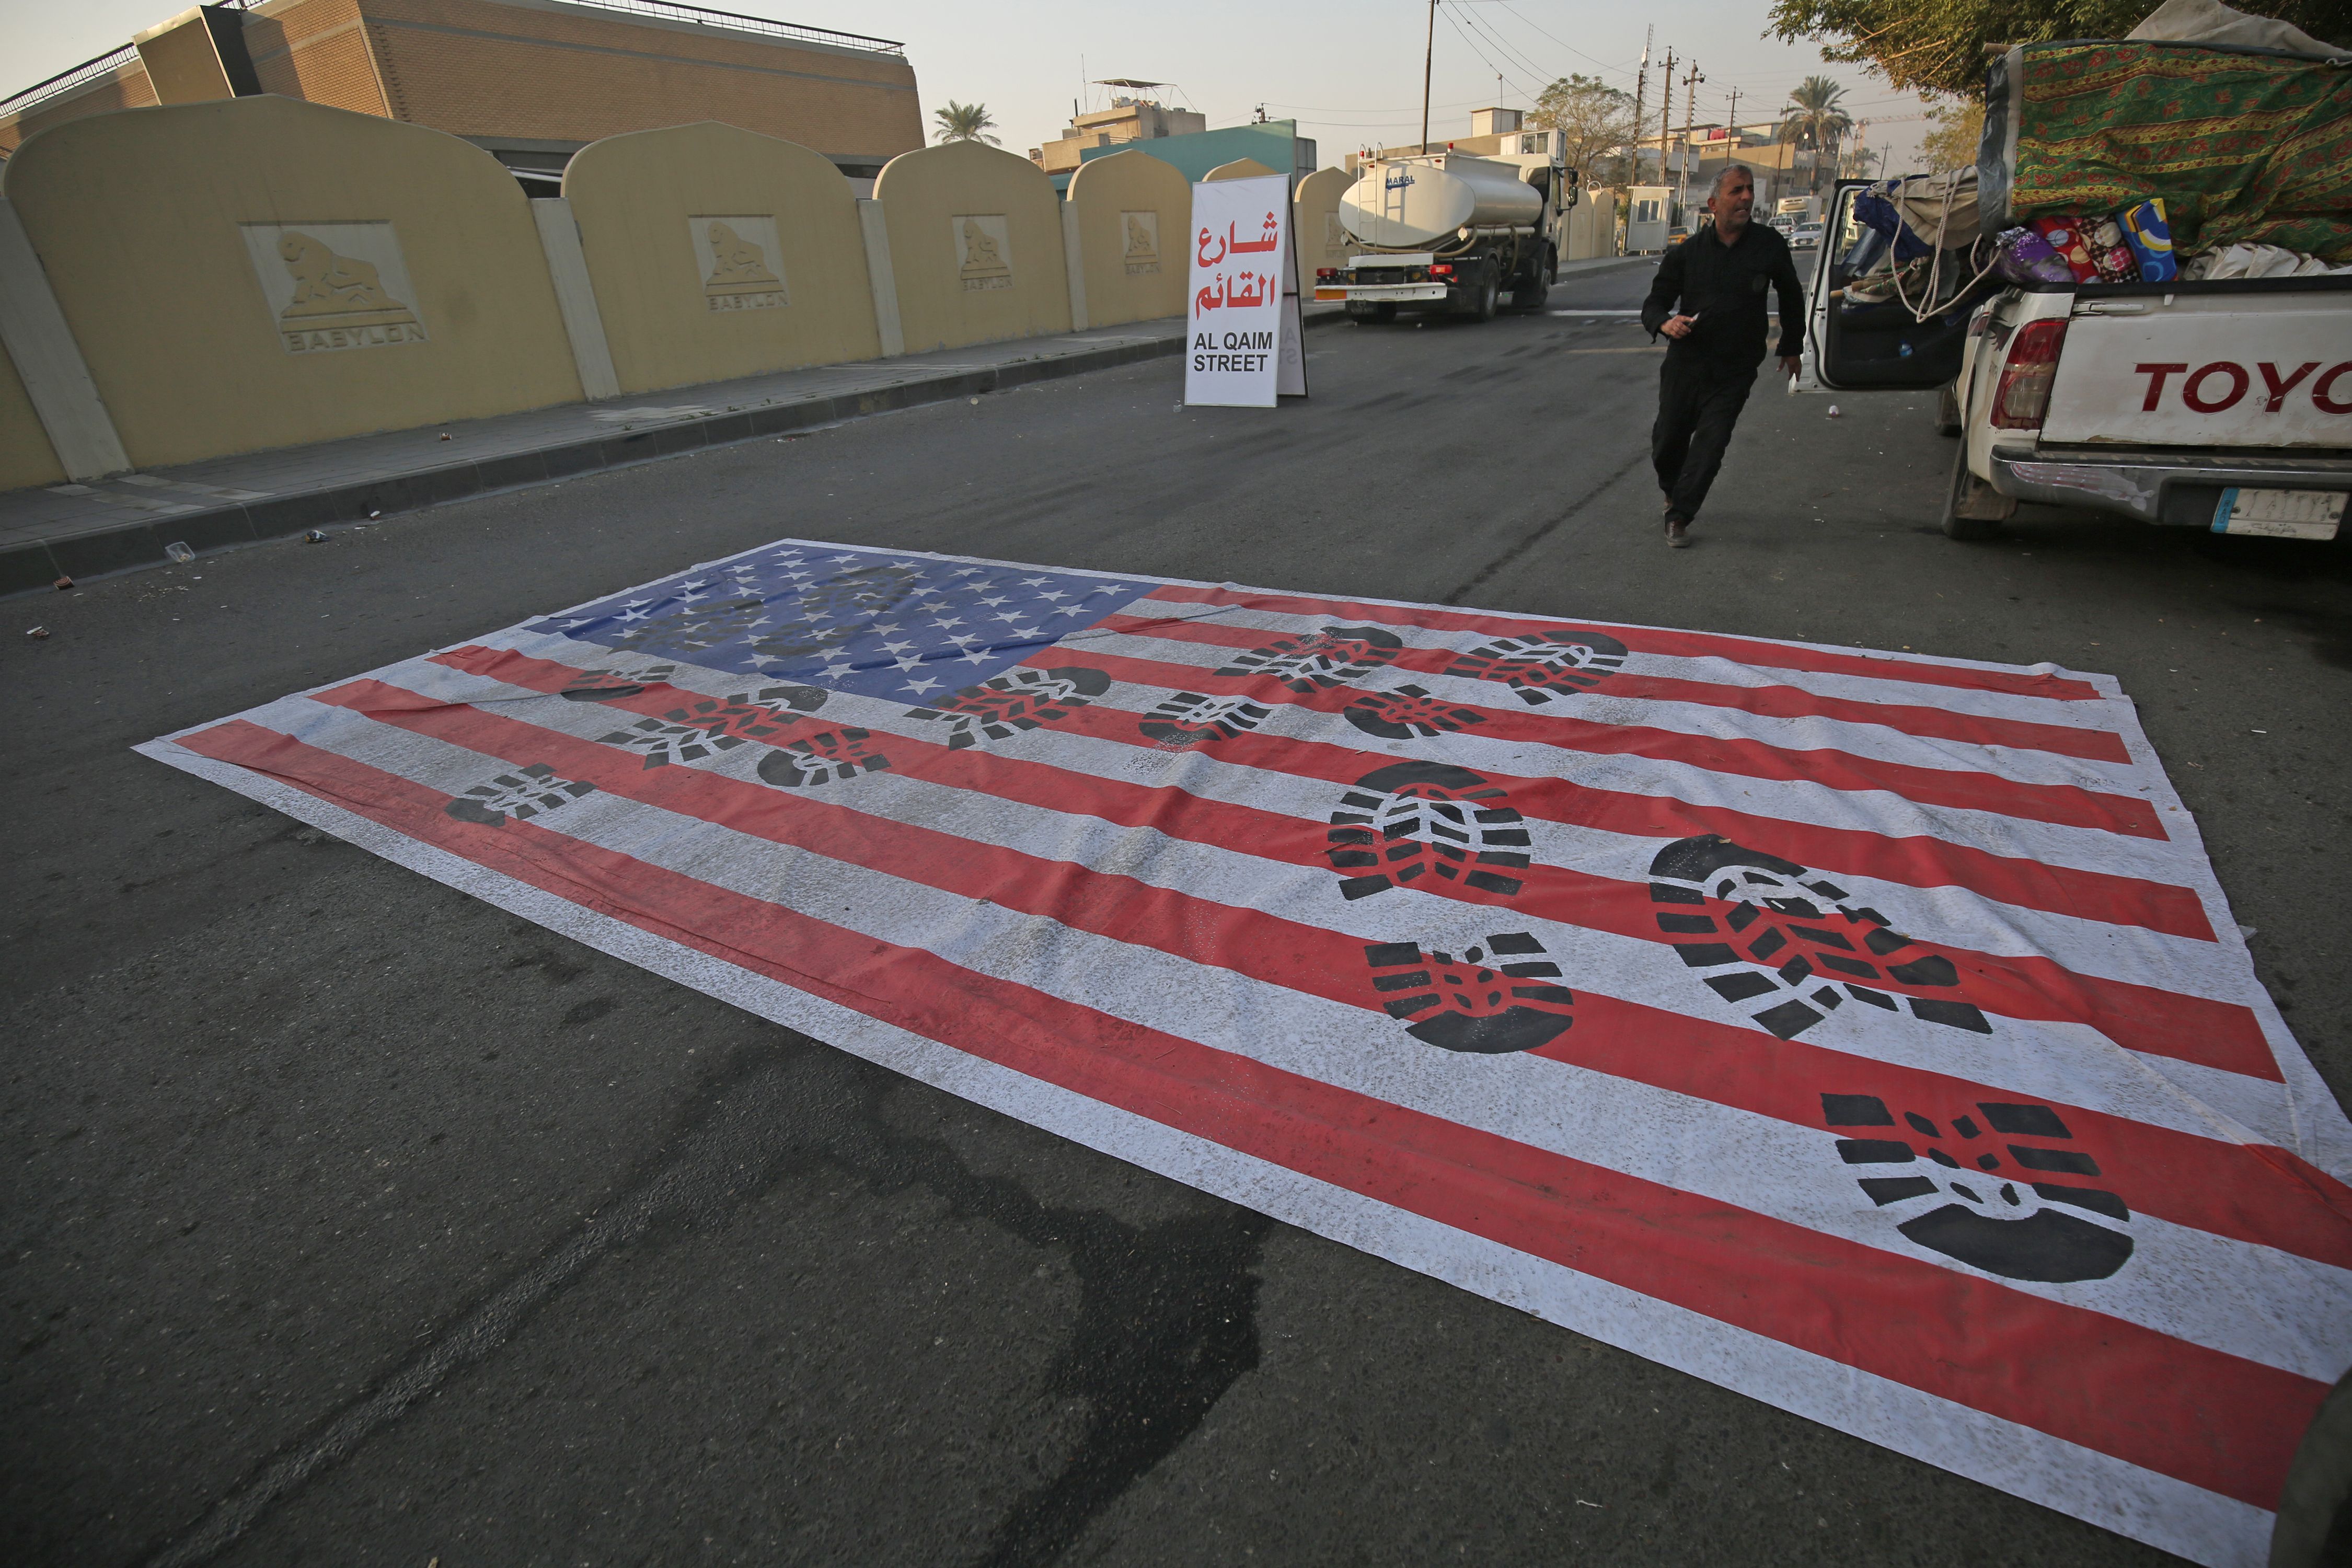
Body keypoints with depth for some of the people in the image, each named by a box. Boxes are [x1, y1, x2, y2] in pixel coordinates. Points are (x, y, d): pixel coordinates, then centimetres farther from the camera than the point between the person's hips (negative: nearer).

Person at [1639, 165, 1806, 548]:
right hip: (1685, 363, 1)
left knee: (1711, 443, -12)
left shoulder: (1769, 244, 2)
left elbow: (1791, 297, 16)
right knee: (1668, 439, 8)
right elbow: (1654, 304, 2)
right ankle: (1672, 493, 38)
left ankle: (1679, 516, -4)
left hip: (1735, 372, -1)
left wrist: (1791, 346, 22)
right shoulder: (1687, 252, 0)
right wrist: (1665, 323, -21)